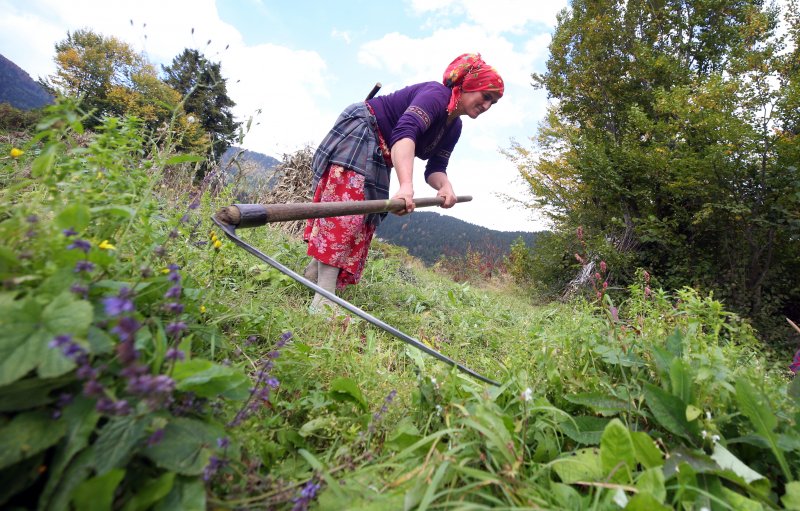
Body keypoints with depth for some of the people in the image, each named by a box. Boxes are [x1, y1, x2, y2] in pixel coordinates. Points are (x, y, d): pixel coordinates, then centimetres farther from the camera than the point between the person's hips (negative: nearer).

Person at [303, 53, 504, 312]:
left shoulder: (454, 127, 9)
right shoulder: (437, 94, -19)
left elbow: (435, 168, 0)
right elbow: (405, 132, -37)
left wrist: (445, 186, -25)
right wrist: (406, 186, -52)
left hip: (377, 158, 10)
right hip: (357, 133, -10)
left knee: (365, 219, 4)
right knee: (345, 207, -20)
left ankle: (314, 272, 12)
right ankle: (323, 299, -24)